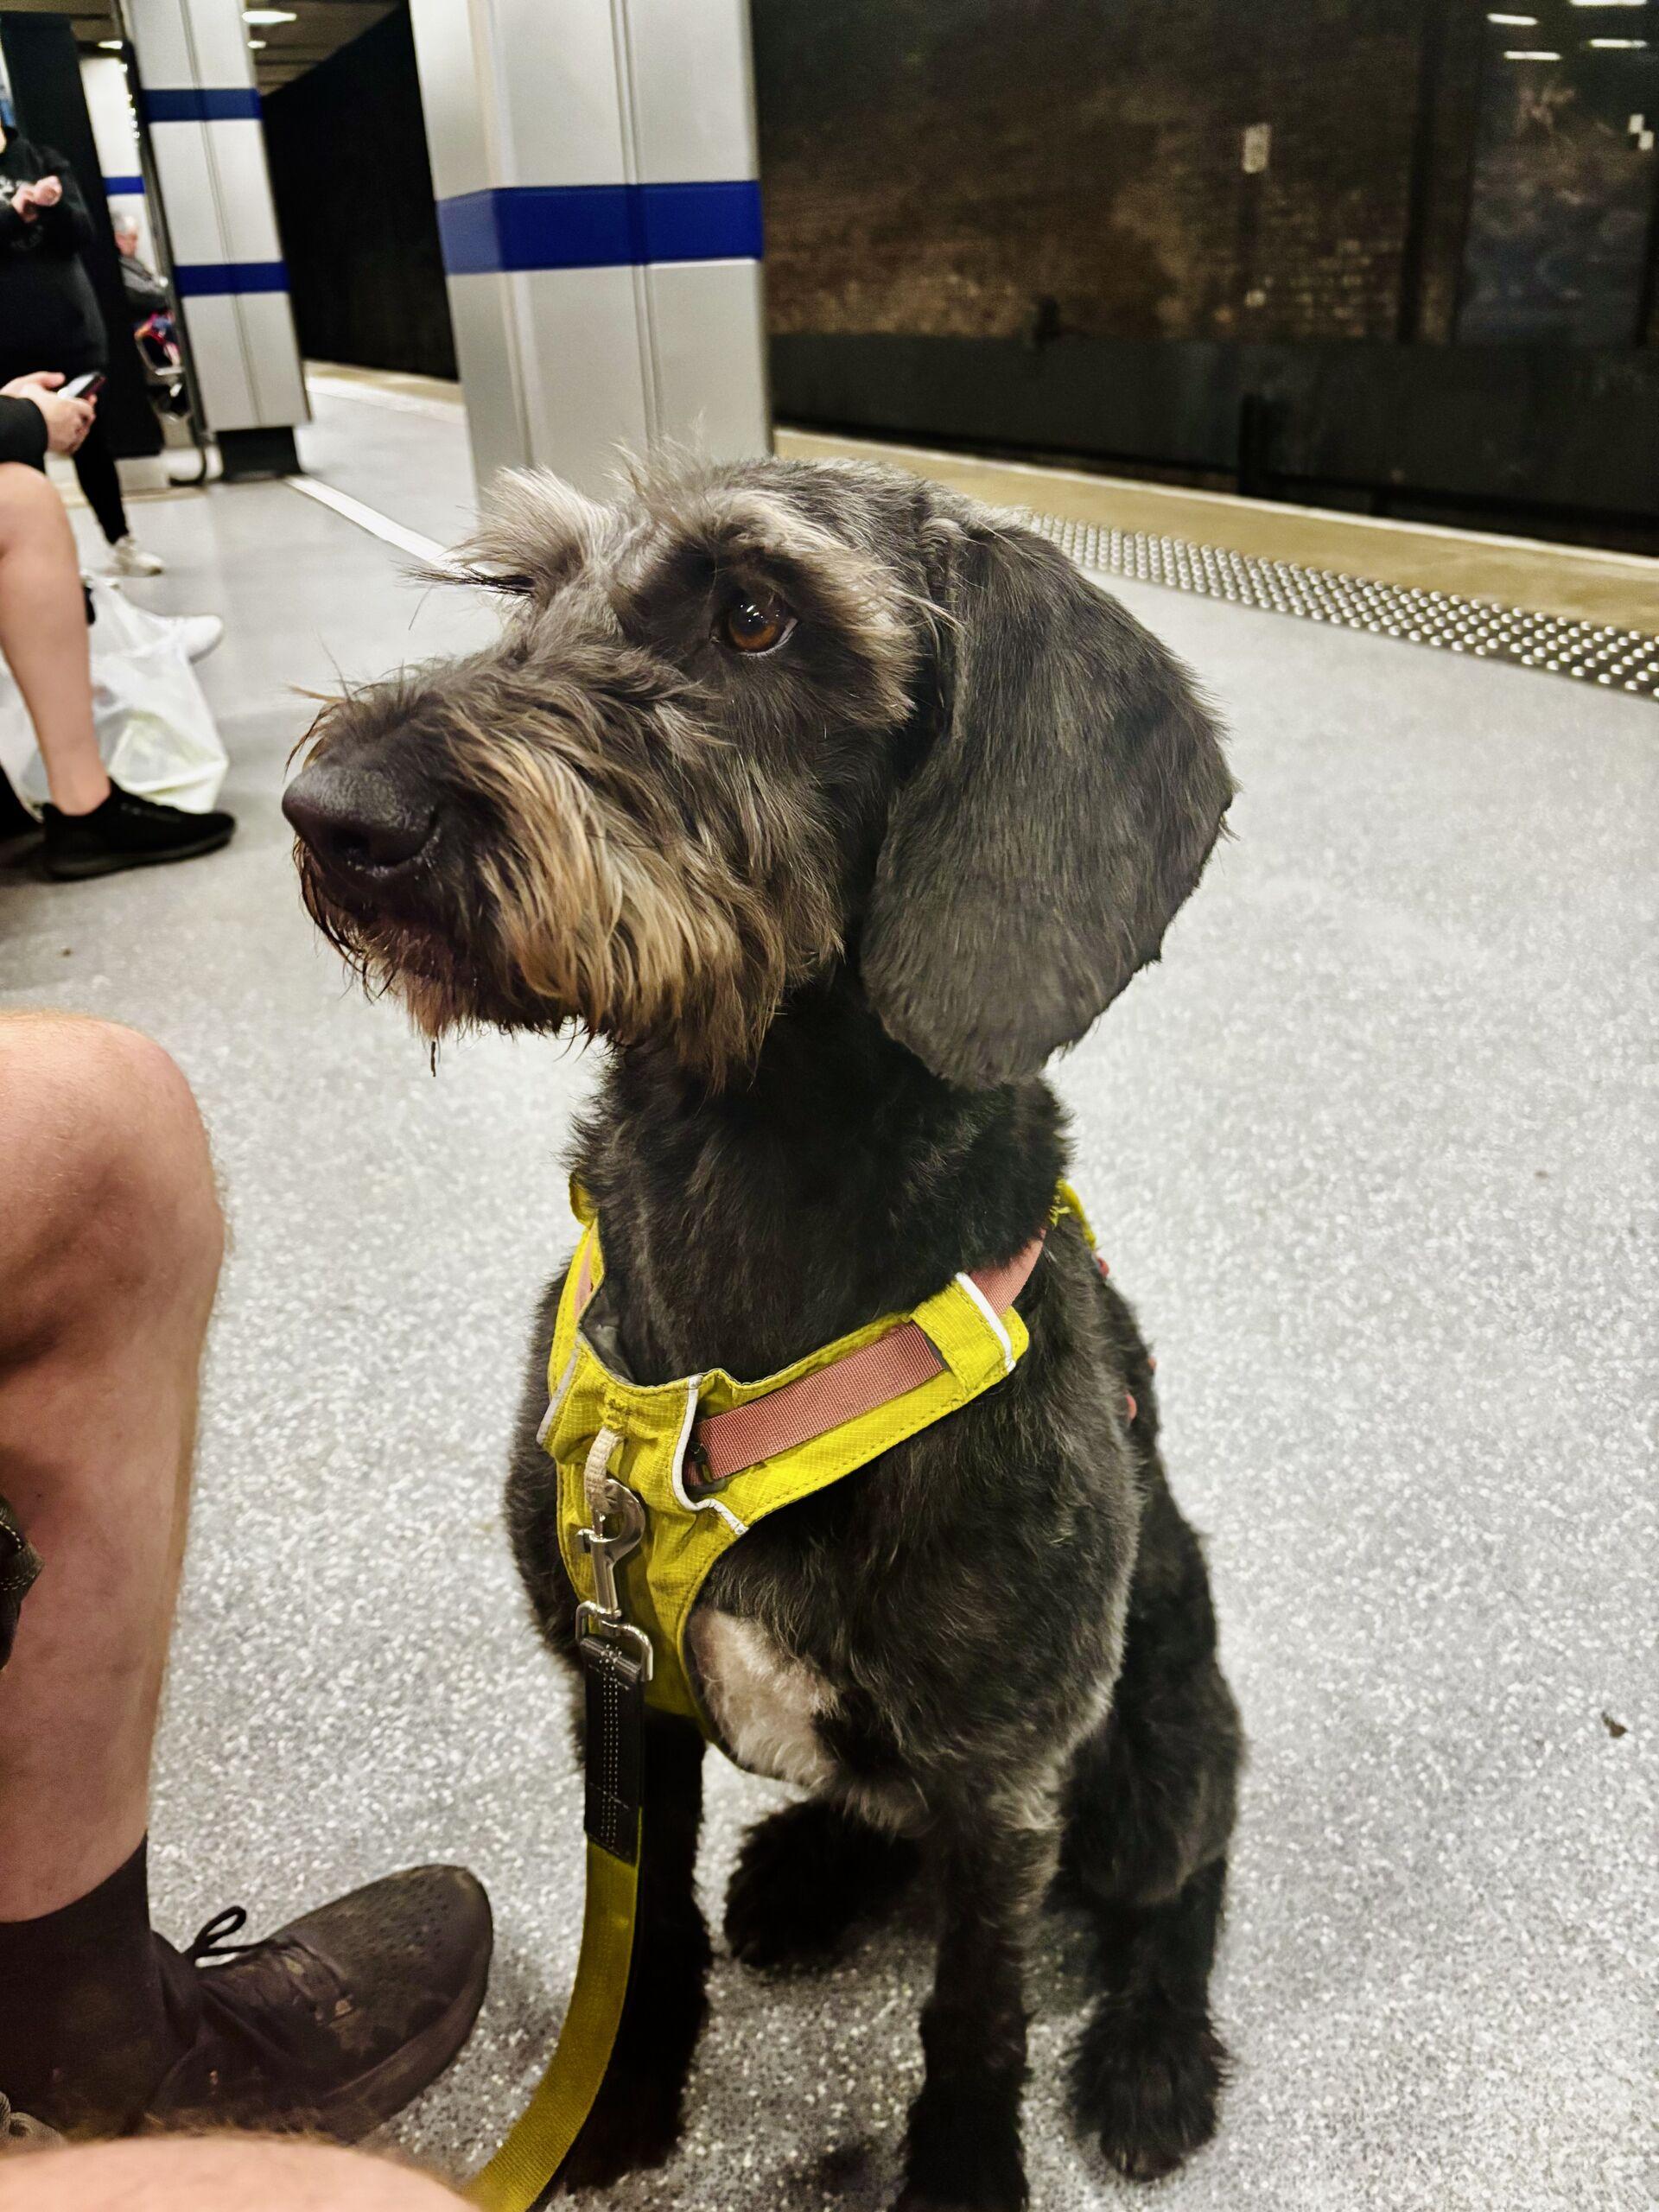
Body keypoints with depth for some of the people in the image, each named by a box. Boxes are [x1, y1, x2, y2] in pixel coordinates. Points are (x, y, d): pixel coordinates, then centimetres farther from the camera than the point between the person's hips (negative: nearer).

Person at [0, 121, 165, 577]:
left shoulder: (44, 161, 9)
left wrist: (55, 206, -19)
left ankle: (123, 543, 13)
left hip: (68, 325, 1)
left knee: (90, 437, 6)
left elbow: (82, 235, 1)